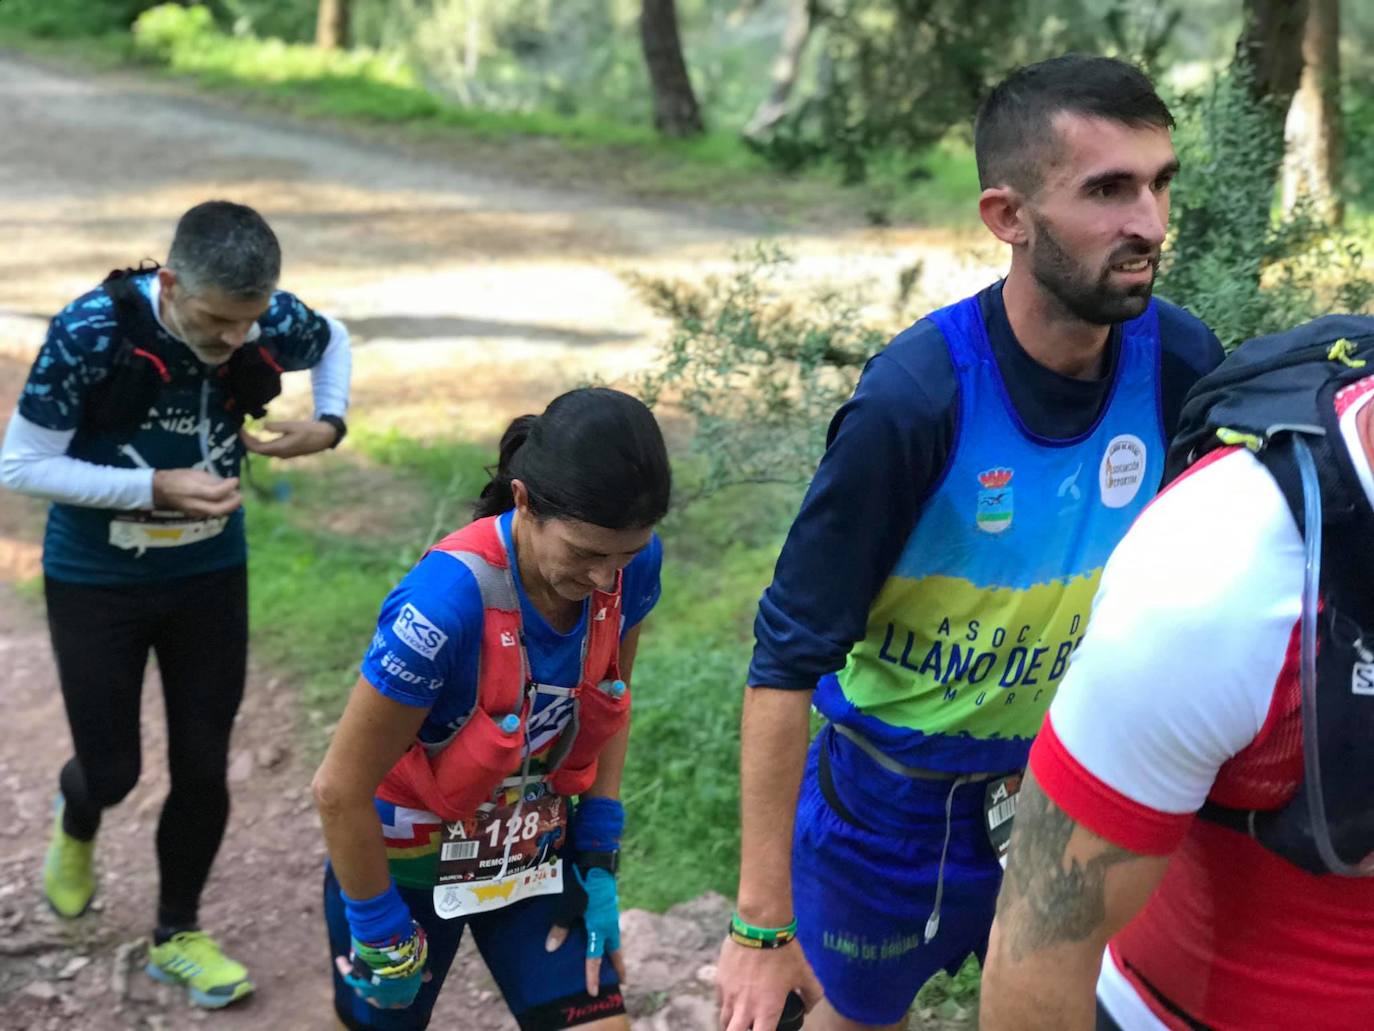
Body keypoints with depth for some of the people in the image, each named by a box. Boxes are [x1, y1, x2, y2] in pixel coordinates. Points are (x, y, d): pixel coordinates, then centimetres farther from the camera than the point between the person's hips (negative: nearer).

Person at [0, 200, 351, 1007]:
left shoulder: (270, 323, -17)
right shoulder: (92, 333, -27)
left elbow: (333, 340, 8)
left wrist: (330, 423, -11)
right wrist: (158, 488, -28)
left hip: (210, 574, 3)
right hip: (97, 580, -2)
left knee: (204, 767, 6)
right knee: (114, 770, 6)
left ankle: (178, 934, 29)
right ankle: (76, 826, 45)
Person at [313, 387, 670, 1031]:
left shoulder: (630, 566, -18)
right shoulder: (446, 601, -35)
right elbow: (340, 789, -25)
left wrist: (598, 861, 0)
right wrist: (384, 940, -13)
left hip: (532, 852, 4)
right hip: (404, 859, -4)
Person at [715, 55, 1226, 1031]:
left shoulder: (1181, 364, -15)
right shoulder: (912, 401, -28)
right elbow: (788, 660, -22)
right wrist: (760, 924, -20)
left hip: (1061, 787, 3)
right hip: (891, 794, -3)